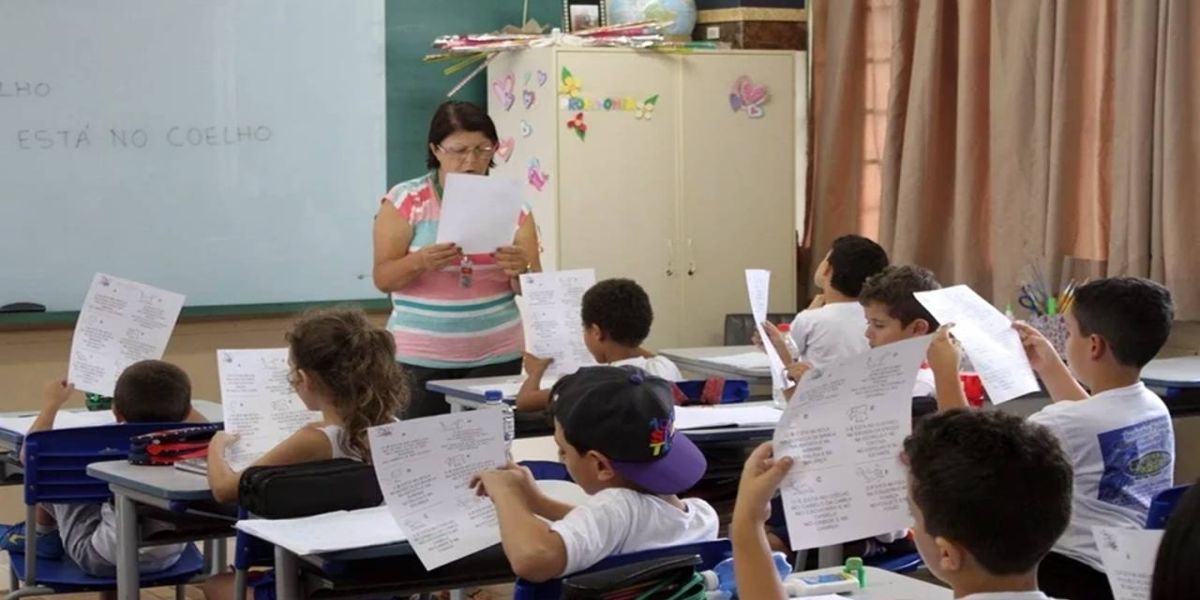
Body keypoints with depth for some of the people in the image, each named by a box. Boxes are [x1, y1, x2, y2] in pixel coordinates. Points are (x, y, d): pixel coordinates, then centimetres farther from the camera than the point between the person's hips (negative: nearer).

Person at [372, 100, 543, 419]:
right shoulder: (405, 201, -2)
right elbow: (383, 279, -5)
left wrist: (520, 270, -18)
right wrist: (420, 262, -24)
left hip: (497, 357, 2)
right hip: (420, 359, -2)